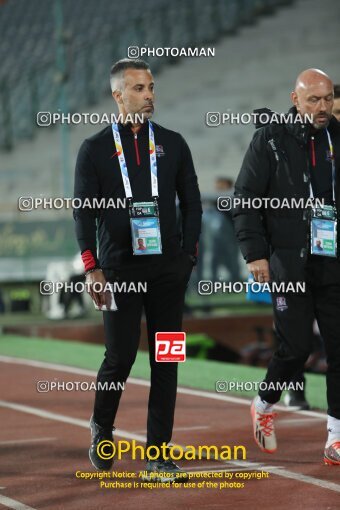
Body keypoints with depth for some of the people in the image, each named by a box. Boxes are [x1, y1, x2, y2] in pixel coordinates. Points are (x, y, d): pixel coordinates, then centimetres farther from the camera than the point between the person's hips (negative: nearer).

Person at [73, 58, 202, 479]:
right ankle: (101, 428, 22)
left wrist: (187, 254, 2)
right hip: (119, 268, -2)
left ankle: (158, 453, 5)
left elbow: (191, 203, 13)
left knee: (165, 360, 0)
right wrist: (92, 268, -9)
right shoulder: (95, 149, 4)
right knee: (120, 357, -5)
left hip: (168, 269, 2)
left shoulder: (172, 144, 10)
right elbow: (84, 212, 0)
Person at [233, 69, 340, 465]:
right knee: (296, 347, -4)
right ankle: (264, 408, 24)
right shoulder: (270, 140, 0)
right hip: (289, 264, -3)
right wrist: (255, 253, -8)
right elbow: (245, 201, 0)